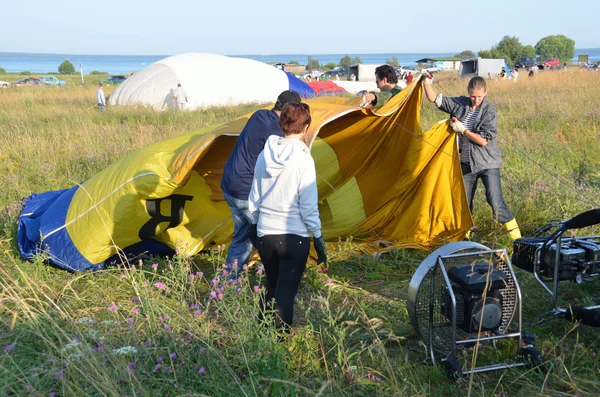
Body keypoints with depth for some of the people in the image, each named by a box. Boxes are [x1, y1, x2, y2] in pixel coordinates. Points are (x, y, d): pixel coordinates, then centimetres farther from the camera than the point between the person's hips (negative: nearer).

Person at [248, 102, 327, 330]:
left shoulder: (264, 155, 2)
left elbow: (254, 198, 10)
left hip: (265, 234, 6)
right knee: (286, 292, 3)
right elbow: (308, 206, -12)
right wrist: (318, 238, -3)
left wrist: (256, 224, 23)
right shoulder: (303, 159, -14)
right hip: (294, 236, -5)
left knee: (271, 286, 22)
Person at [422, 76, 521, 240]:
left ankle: (515, 237, -2)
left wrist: (463, 130, -15)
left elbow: (484, 140, -17)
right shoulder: (460, 104, 0)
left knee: (496, 202, -12)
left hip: (488, 163, -4)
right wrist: (427, 82, -13)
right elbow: (434, 98, 2)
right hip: (467, 163, 5)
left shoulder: (489, 111, -12)